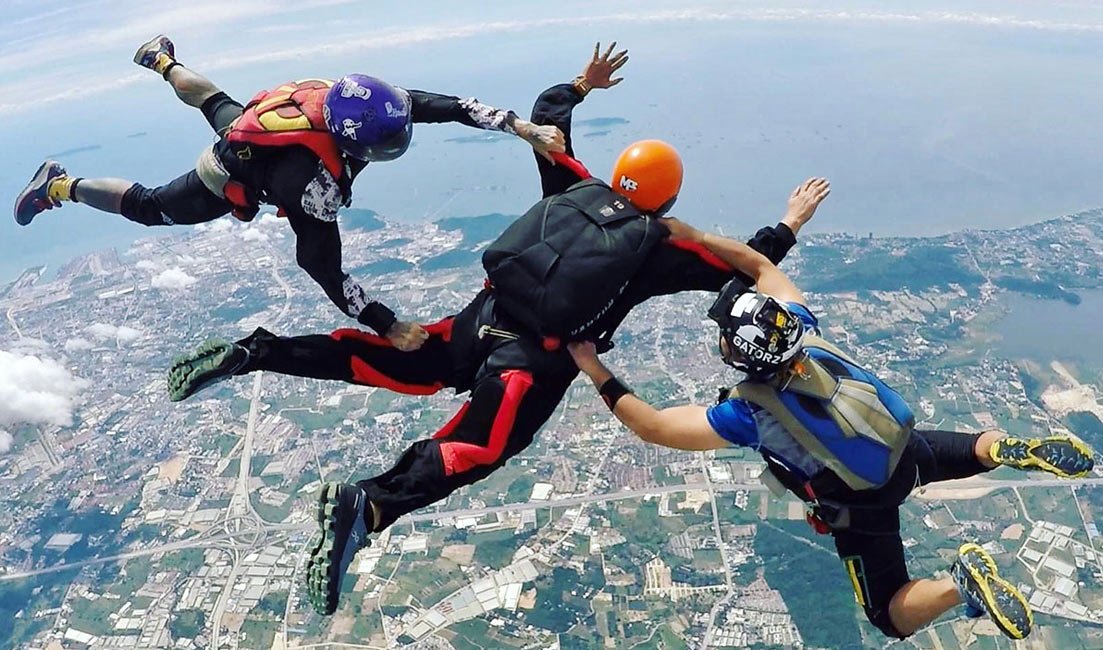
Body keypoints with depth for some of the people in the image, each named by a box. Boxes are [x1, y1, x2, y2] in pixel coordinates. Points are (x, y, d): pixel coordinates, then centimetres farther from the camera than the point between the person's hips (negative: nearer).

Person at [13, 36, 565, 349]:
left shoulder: (354, 103, -32)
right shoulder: (314, 184, -48)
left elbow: (441, 104, -30)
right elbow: (323, 270, -44)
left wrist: (523, 127, -35)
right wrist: (388, 326, -43)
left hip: (242, 126, 7)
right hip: (226, 184, -6)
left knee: (216, 104, 38)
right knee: (149, 207, 19)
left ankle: (162, 60, 65)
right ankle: (59, 187, 35)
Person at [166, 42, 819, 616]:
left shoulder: (577, 192, 13)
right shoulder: (657, 251, 2)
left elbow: (545, 115, 23)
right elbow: (737, 270, 8)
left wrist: (581, 85, 38)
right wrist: (788, 227, 21)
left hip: (484, 318, 6)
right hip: (536, 361, -6)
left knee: (390, 366, 13)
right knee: (474, 451, -14)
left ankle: (253, 352, 4)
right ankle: (366, 506, -39)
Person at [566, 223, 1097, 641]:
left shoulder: (748, 413, -32)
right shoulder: (802, 329, -18)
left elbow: (652, 427, -28)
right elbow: (760, 265, -6)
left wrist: (596, 372, -23)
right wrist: (694, 238, -12)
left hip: (864, 505, -5)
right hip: (902, 448, 6)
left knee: (893, 617, 12)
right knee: (973, 451, 35)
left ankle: (960, 582, -17)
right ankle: (1010, 449, 0)